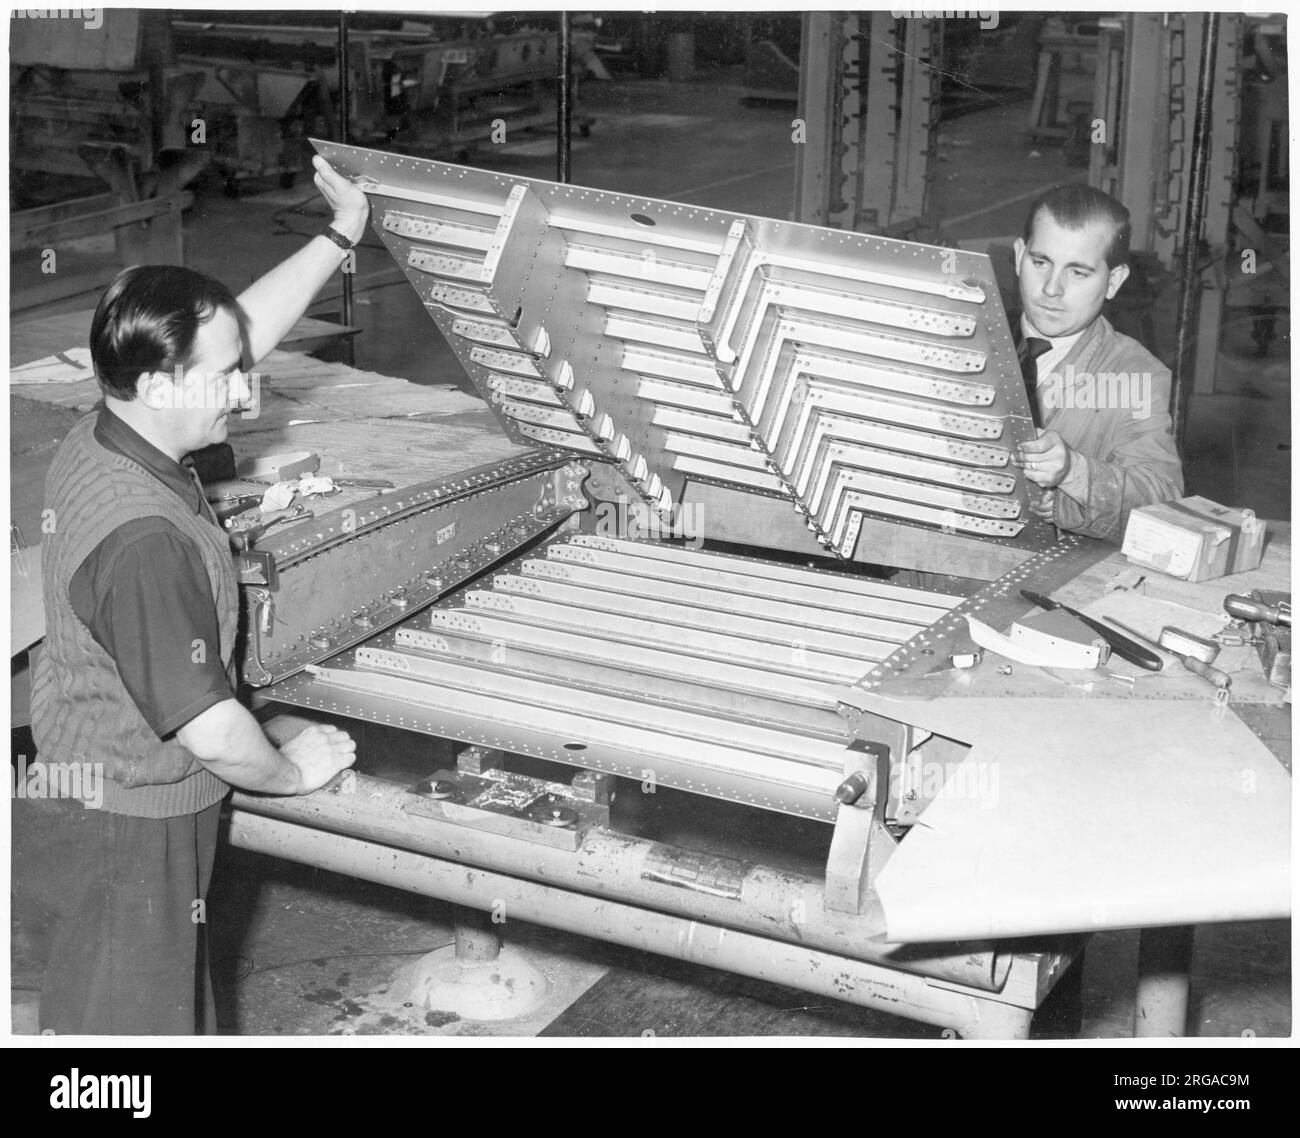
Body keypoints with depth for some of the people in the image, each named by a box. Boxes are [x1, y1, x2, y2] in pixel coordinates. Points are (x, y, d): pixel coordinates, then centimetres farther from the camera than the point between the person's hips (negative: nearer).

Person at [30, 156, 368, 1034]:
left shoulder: (101, 438, -7)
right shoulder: (145, 543, -35)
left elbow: (243, 329, 5)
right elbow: (210, 730, -31)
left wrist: (339, 237, 8)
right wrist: (291, 772, -12)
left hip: (87, 760, 9)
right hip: (138, 807, -9)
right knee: (129, 1004, 11)